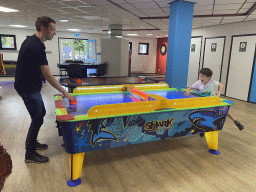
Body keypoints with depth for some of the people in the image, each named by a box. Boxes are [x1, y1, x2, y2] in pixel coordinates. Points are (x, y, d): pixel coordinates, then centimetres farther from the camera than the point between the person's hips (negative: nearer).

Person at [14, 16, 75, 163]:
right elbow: (48, 76, -26)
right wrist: (65, 92, -22)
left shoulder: (30, 40, 8)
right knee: (37, 120, -3)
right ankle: (30, 154, 12)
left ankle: (33, 142, 36)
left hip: (31, 86, 10)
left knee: (41, 113, 20)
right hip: (28, 89, -10)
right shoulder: (37, 47, -24)